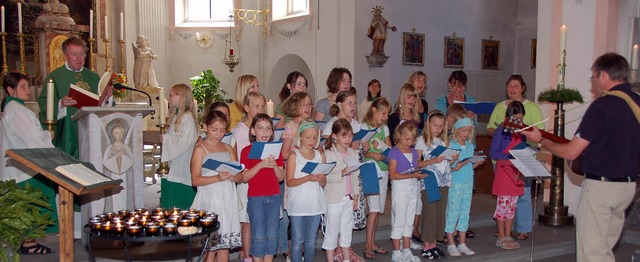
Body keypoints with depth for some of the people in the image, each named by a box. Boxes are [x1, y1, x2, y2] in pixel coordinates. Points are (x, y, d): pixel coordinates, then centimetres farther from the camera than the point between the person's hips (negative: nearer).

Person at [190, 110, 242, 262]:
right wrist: (218, 178, -21)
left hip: (227, 200, 4)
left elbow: (240, 177, 11)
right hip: (210, 201, -4)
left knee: (225, 245, 8)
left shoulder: (228, 148, 14)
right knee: (211, 246, 0)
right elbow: (195, 180, -8)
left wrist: (231, 176, -11)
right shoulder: (200, 149, 0)